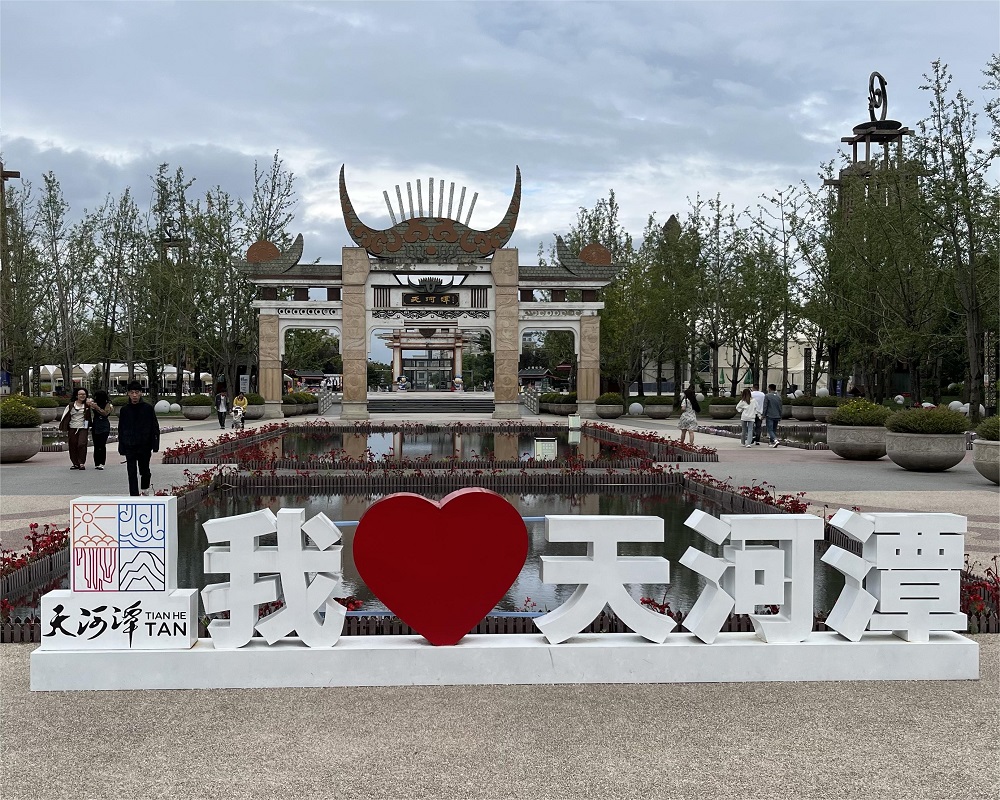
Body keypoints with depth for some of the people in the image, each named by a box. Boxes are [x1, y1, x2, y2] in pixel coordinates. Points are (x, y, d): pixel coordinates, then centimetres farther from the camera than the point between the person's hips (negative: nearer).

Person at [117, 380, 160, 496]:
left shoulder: (148, 408, -2)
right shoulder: (124, 410, 3)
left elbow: (155, 427, 1)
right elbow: (120, 429, 9)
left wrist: (155, 445, -5)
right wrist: (121, 447, 4)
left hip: (145, 446, -1)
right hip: (129, 446, 1)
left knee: (144, 470, 10)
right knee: (132, 472, -2)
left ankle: (146, 486, 39)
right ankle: (134, 495, 3)